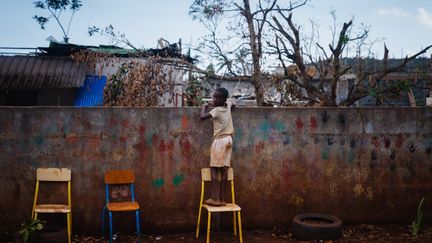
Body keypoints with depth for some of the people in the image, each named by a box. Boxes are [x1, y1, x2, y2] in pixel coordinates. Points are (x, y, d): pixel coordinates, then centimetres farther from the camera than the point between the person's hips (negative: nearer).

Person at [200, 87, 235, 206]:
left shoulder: (216, 110, -13)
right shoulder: (228, 105, 8)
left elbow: (203, 117, -17)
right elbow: (233, 105, 32)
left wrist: (204, 106, 1)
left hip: (219, 141, -7)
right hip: (228, 139, 7)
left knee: (214, 168, -4)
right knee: (224, 168, 4)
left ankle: (215, 199, -10)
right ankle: (221, 198, 5)